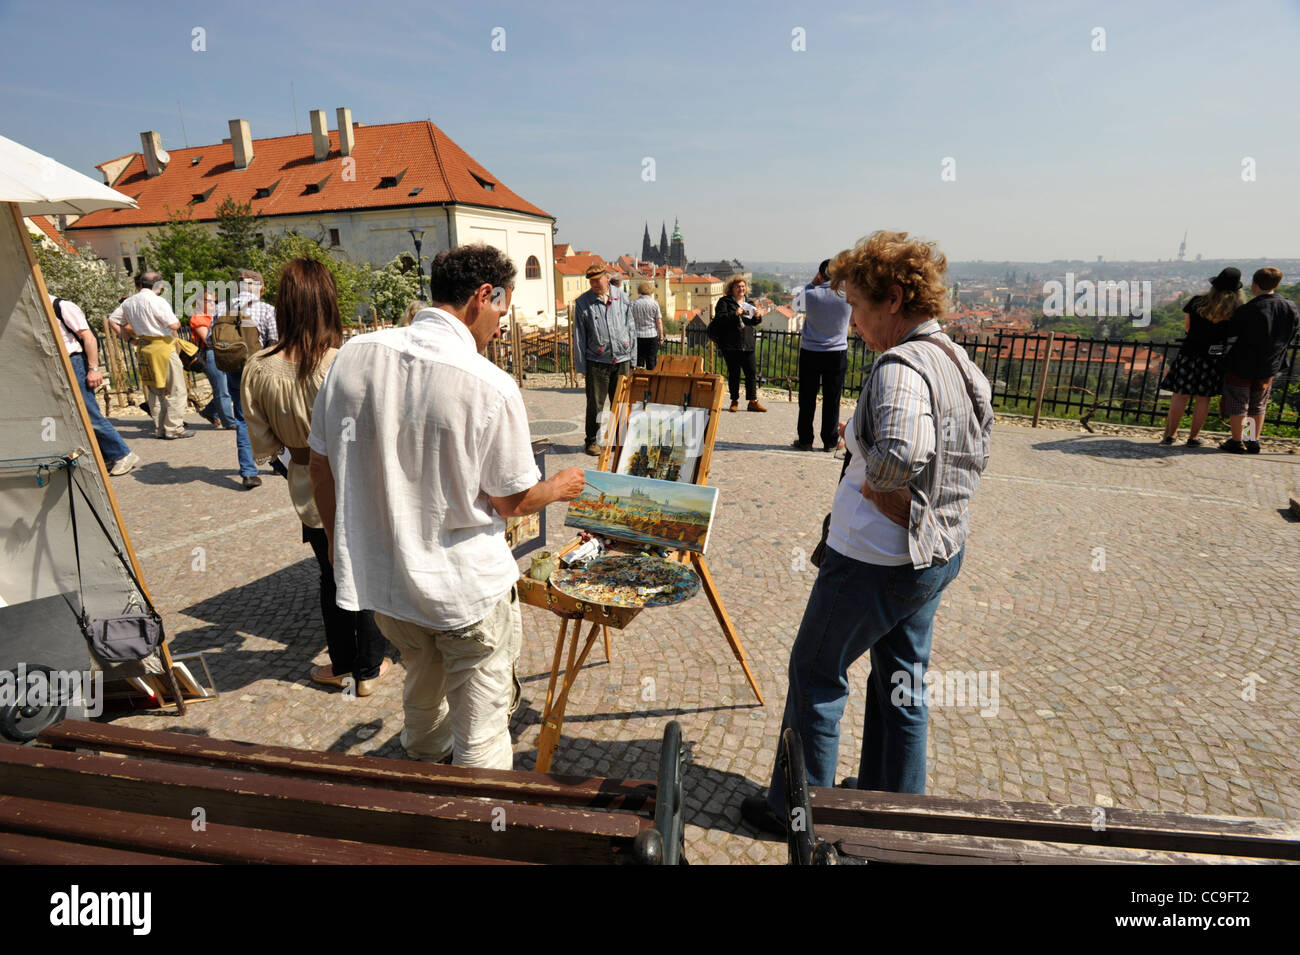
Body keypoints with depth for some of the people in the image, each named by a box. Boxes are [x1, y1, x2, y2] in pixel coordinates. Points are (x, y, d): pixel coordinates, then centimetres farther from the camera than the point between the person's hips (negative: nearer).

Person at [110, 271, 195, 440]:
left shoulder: (128, 302, 10)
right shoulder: (157, 301, -12)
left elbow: (112, 321, 16)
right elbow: (174, 325, -18)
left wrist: (130, 334, 19)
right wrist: (177, 320, 4)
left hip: (145, 348, 7)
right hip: (163, 346, -7)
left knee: (154, 390, 14)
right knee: (176, 389, -1)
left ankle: (159, 428, 17)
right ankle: (174, 428, -4)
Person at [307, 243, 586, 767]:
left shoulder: (354, 355, -8)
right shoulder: (491, 386, -23)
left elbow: (320, 462, 2)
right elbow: (509, 501, -11)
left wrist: (337, 539, 19)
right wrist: (560, 486, 10)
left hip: (379, 578, 7)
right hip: (466, 590, -6)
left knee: (423, 685, 33)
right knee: (480, 738, 13)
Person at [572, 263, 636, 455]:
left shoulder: (622, 298, 7)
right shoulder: (583, 302, -1)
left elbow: (630, 329, 12)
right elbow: (579, 337, 1)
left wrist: (633, 359, 9)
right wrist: (581, 365, -3)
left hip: (621, 360, 3)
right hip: (597, 362, -2)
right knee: (595, 404, 1)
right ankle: (591, 441, 14)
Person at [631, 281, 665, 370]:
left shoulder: (634, 304, 1)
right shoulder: (654, 304, -4)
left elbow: (631, 322, 4)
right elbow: (659, 322, -5)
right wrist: (661, 337, 2)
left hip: (638, 336, 1)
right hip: (652, 336, -1)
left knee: (639, 360, 7)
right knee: (651, 360, 6)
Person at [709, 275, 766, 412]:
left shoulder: (748, 303, 18)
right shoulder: (725, 302, 1)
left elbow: (753, 322, 23)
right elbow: (720, 318, -12)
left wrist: (757, 317, 1)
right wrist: (735, 314, -22)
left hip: (747, 344, 5)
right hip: (730, 345, -4)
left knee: (751, 373, 1)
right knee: (734, 373, 3)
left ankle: (753, 401, 6)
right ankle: (734, 401, 13)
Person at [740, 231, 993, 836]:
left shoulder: (901, 366, -25)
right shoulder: (962, 365, 5)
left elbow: (901, 455, -42)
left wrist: (871, 480, -20)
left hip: (875, 560, -9)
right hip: (940, 554, 9)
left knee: (815, 673, 11)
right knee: (902, 683, 22)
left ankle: (796, 810, 28)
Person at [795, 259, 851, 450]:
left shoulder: (811, 295, -11)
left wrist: (815, 280, 2)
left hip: (810, 354, 0)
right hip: (837, 354, 0)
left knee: (807, 399, 9)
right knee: (832, 399, 7)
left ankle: (805, 439, 15)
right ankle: (830, 441, 13)